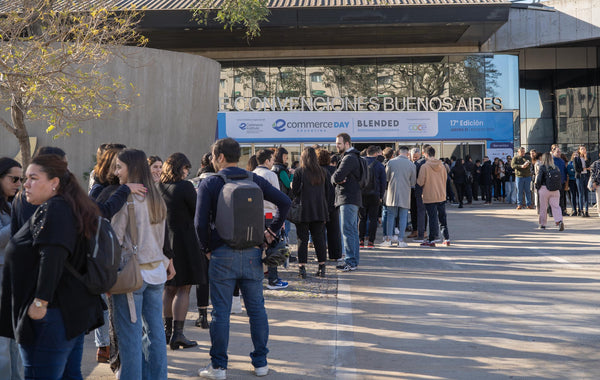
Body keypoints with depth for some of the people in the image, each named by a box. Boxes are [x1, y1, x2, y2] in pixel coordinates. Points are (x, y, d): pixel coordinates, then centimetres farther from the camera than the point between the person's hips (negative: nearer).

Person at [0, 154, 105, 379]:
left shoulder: (52, 210, -15)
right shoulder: (73, 208, 15)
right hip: (77, 311, 10)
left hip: (51, 315, -10)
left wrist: (40, 302, -25)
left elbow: (52, 257, -25)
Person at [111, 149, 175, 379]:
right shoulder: (157, 199, 10)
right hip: (156, 270, 7)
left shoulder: (126, 198, -12)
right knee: (155, 330, 13)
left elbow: (115, 238, -12)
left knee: (130, 335, 0)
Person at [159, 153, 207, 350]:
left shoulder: (158, 187, 4)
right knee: (184, 289, -2)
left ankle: (168, 330, 23)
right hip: (183, 241, -7)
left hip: (164, 241, 7)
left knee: (169, 288, 16)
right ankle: (177, 334, -5)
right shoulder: (185, 186, -14)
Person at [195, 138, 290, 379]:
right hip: (252, 253, 3)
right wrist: (271, 231, 6)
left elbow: (200, 222, -11)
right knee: (257, 309, 11)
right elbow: (285, 201, 1)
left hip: (222, 253, -3)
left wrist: (206, 249, 2)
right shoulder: (255, 181, 5)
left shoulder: (209, 184, -5)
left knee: (221, 312, 4)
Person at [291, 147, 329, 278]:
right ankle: (322, 268, 11)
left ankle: (302, 268, -1)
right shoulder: (322, 172, 3)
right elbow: (327, 190, 8)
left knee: (302, 239, 2)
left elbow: (294, 191, -10)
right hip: (320, 210, 3)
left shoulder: (299, 172, -9)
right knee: (319, 238, 10)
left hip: (303, 210, -3)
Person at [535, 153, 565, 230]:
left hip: (544, 189, -3)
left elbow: (539, 179, -11)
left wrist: (537, 188, 3)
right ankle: (560, 221, -19)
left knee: (543, 207, 8)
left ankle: (542, 224, 16)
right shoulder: (556, 168, 5)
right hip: (555, 190, 3)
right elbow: (560, 179, 8)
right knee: (556, 206, 2)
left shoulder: (542, 168, -8)